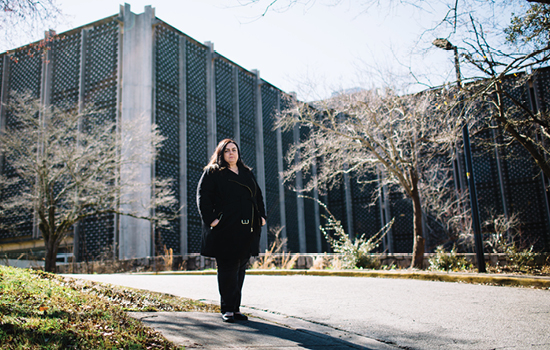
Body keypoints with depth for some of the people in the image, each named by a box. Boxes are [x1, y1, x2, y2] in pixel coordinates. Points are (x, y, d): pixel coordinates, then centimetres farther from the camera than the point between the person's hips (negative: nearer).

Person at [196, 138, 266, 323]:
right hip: (225, 229, -5)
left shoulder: (247, 173, 20)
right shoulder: (212, 173, 3)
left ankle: (236, 308, 18)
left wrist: (261, 216, 11)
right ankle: (227, 309, 6)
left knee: (240, 268, 9)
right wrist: (210, 219, -16)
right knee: (227, 268, -3)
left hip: (247, 230, 6)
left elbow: (258, 195, 24)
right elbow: (202, 197, -5)